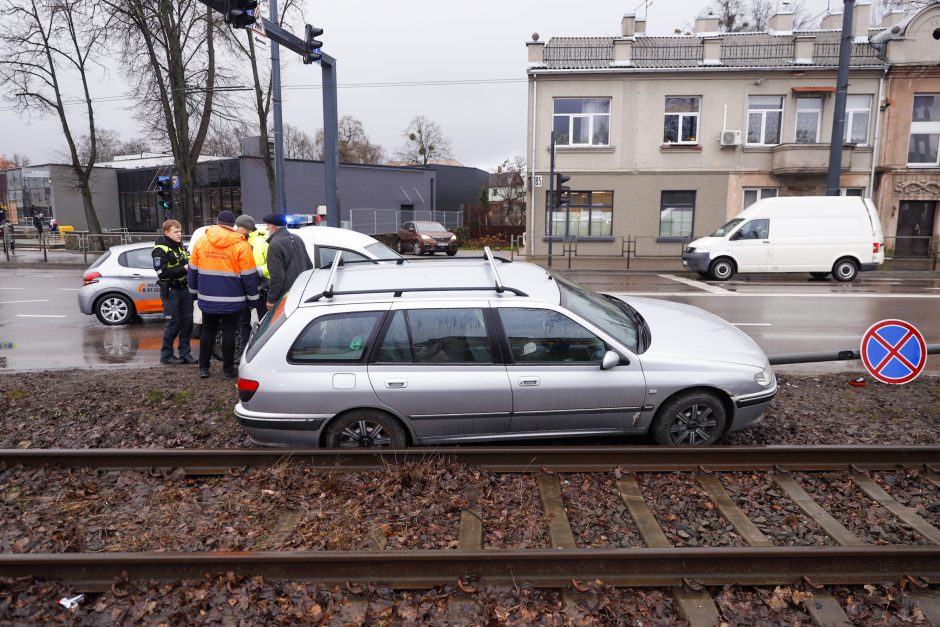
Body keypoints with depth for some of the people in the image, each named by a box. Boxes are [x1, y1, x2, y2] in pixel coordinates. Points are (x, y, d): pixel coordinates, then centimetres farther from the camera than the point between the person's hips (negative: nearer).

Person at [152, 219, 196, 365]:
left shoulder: (181, 246, 14)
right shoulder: (160, 250, -9)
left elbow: (188, 264, 24)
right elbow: (162, 273, -18)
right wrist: (184, 268, -20)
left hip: (184, 288, 7)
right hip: (171, 291, -7)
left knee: (187, 322, 7)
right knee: (173, 323, -2)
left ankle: (185, 353, 16)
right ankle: (166, 355, 10)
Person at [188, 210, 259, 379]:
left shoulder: (201, 241, 3)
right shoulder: (241, 245, -9)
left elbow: (193, 270, 11)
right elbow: (249, 275, -7)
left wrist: (194, 291, 23)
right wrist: (252, 297, 2)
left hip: (207, 300, 3)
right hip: (232, 301, -3)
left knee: (207, 331, 17)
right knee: (229, 332, 5)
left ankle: (203, 367, 21)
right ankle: (228, 370, 11)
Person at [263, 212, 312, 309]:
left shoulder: (275, 244, -15)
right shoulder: (297, 239, 12)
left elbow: (277, 276, -19)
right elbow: (309, 266, 17)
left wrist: (271, 299, -13)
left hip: (286, 296, -8)